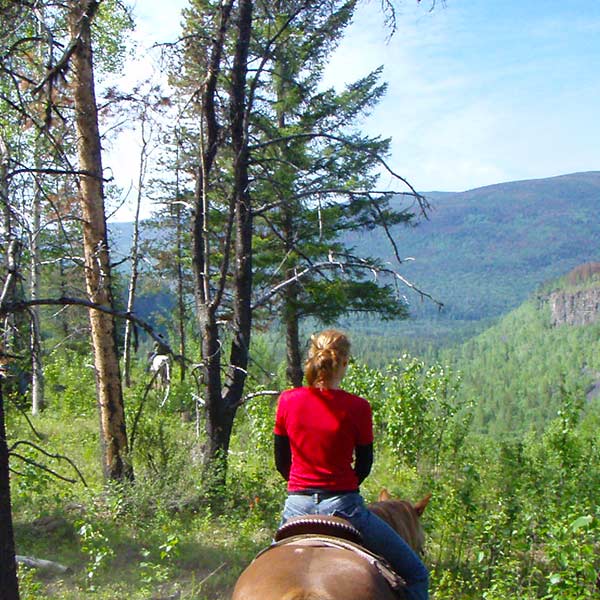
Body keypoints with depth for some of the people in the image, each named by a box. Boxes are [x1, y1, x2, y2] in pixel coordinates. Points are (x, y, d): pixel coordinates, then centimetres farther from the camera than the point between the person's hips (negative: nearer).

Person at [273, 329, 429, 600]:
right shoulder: (357, 407, -11)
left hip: (296, 506, 4)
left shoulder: (287, 400, -2)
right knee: (415, 573, 12)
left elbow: (281, 462, 6)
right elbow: (364, 465, 1)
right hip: (343, 505, -4)